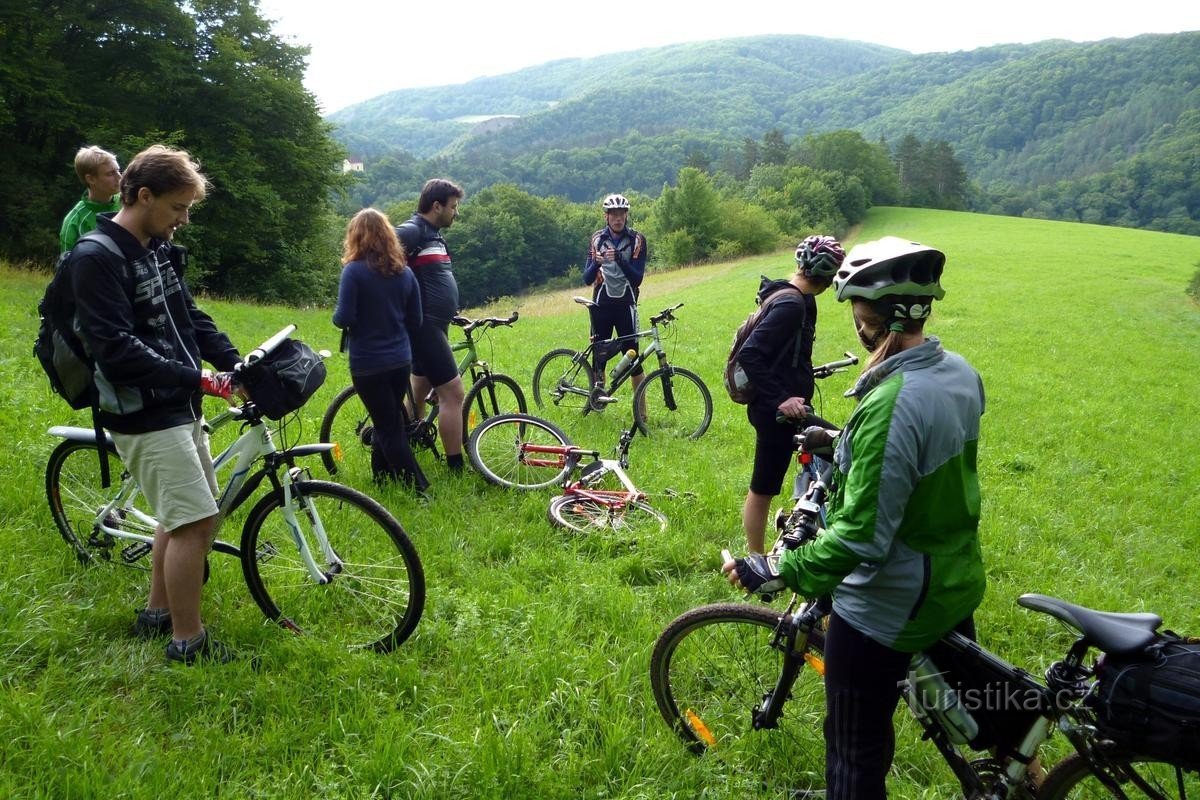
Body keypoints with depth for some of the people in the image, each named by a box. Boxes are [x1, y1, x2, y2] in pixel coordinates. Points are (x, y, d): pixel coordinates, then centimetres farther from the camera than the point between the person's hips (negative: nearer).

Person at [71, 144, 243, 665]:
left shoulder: (157, 249, 11)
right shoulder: (96, 259, -16)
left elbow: (189, 316, 16)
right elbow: (116, 349, -23)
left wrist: (237, 363, 2)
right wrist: (198, 379, -26)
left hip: (179, 407, 9)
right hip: (144, 415, -9)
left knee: (182, 517, 17)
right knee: (196, 521, -10)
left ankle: (157, 612, 33)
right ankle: (187, 641, 4)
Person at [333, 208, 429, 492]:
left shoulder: (354, 271, -13)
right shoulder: (404, 272, 4)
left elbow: (344, 318, -18)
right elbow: (415, 321, 8)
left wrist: (335, 317, 4)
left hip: (368, 364, -5)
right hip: (401, 361, 6)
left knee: (389, 429, 1)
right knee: (391, 424, 18)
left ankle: (419, 490, -2)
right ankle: (381, 480, 32)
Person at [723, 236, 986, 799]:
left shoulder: (891, 405, -32)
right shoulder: (961, 373, -4)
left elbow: (862, 536, -33)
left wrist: (778, 572, -27)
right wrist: (843, 442, 21)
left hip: (888, 607, -8)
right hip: (958, 582, 9)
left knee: (856, 751, 11)